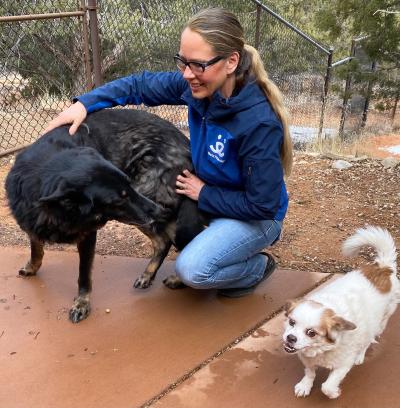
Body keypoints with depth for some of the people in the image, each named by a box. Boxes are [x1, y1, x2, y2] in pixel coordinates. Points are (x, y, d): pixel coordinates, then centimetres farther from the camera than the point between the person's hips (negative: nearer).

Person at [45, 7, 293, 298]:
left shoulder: (260, 123, -34)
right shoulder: (198, 85, -16)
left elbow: (262, 204, -28)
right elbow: (142, 85, -4)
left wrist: (203, 193, -20)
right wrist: (85, 104, -16)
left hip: (257, 215, -7)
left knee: (191, 269, -26)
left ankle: (258, 267, 4)